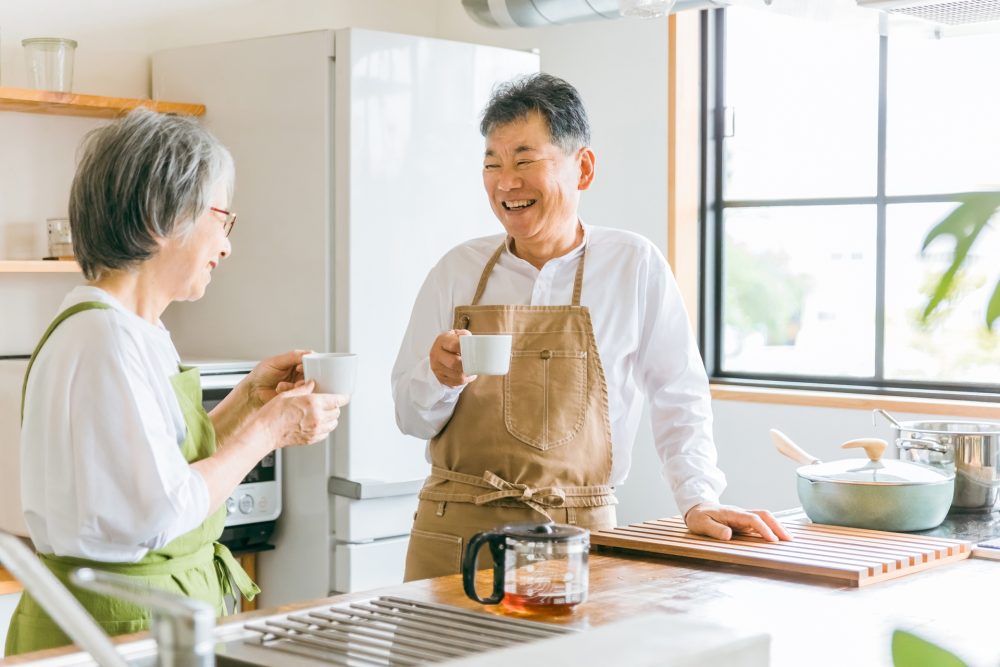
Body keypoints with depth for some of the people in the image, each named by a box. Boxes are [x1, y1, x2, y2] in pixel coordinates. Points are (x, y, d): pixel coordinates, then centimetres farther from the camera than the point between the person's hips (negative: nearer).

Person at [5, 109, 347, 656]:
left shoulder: (135, 333, 10)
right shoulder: (105, 338, -20)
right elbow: (159, 514, -24)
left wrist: (248, 399, 9)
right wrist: (268, 430, -13)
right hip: (119, 625, -9)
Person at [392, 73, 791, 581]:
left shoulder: (635, 266, 0)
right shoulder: (457, 270, 6)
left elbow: (679, 398, 6)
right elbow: (412, 416, 9)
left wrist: (699, 501, -3)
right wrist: (440, 379, -11)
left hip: (576, 538, -1)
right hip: (453, 532, 2)